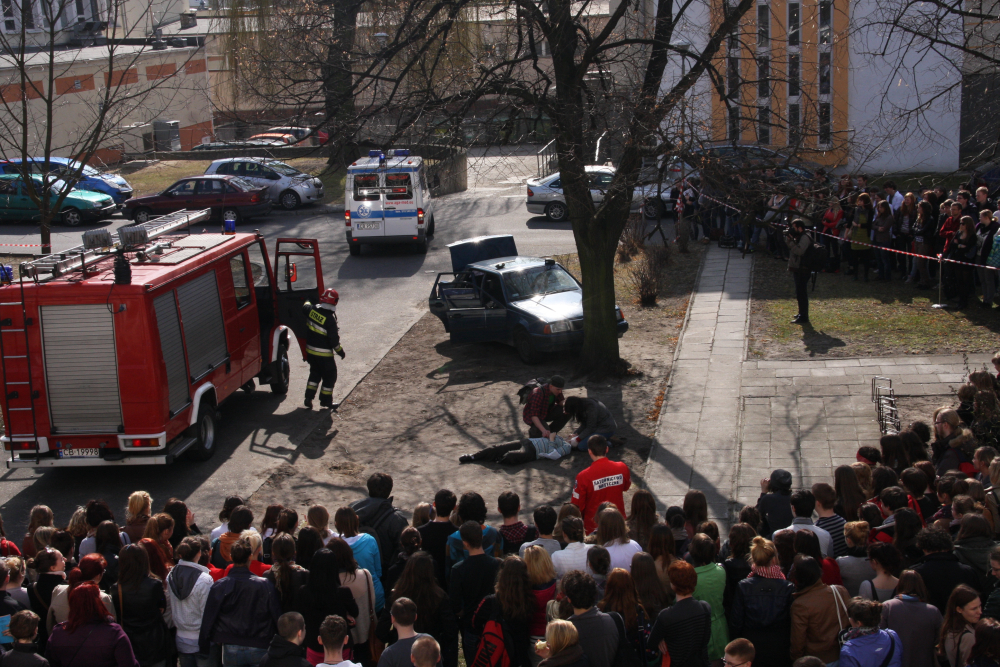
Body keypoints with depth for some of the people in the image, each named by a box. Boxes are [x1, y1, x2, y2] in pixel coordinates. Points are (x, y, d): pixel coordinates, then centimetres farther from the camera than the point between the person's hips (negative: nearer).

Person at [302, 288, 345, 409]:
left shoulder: (311, 310, -7)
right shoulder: (330, 319, -24)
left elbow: (305, 307, 19)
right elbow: (334, 339, -19)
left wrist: (307, 302, 42)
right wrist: (340, 351, -4)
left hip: (310, 351, 7)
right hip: (324, 353, -6)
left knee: (315, 373, 23)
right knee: (330, 376, 10)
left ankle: (309, 397, 18)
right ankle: (326, 400, 15)